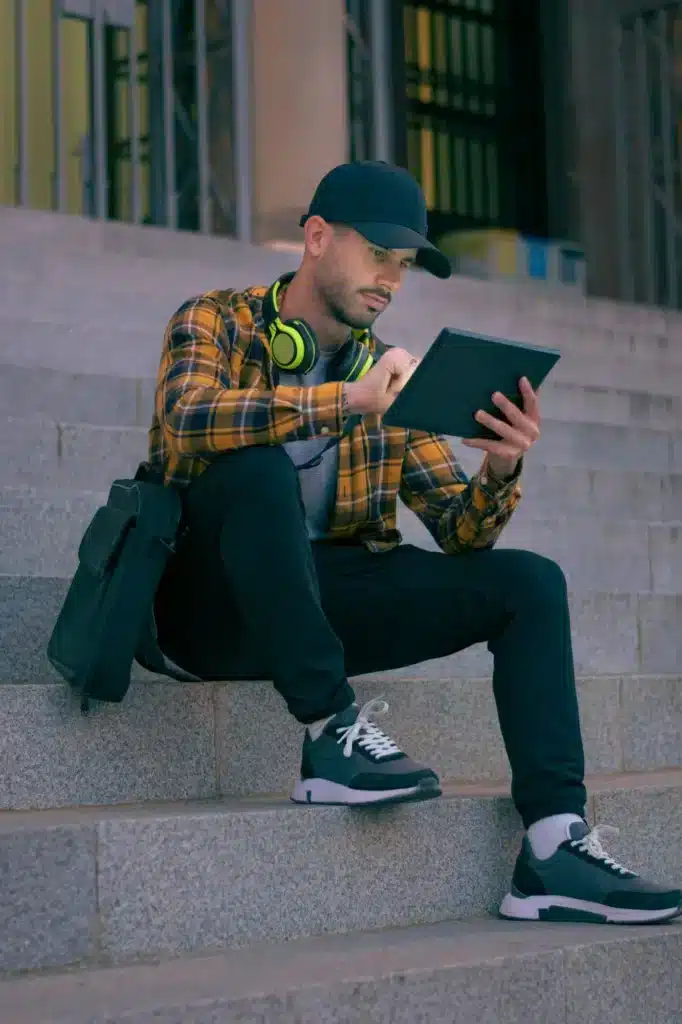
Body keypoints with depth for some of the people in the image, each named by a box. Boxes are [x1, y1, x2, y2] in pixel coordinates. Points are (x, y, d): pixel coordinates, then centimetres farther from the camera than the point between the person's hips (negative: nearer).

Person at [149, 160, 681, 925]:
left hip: (325, 602, 5)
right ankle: (331, 734, -28)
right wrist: (348, 400, -32)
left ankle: (555, 848, -20)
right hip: (218, 604, -5)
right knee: (258, 467, -33)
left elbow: (459, 532, 7)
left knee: (528, 583, -10)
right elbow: (187, 419, -24)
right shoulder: (217, 322, 0)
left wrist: (500, 472, -15)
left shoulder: (387, 373, 12)